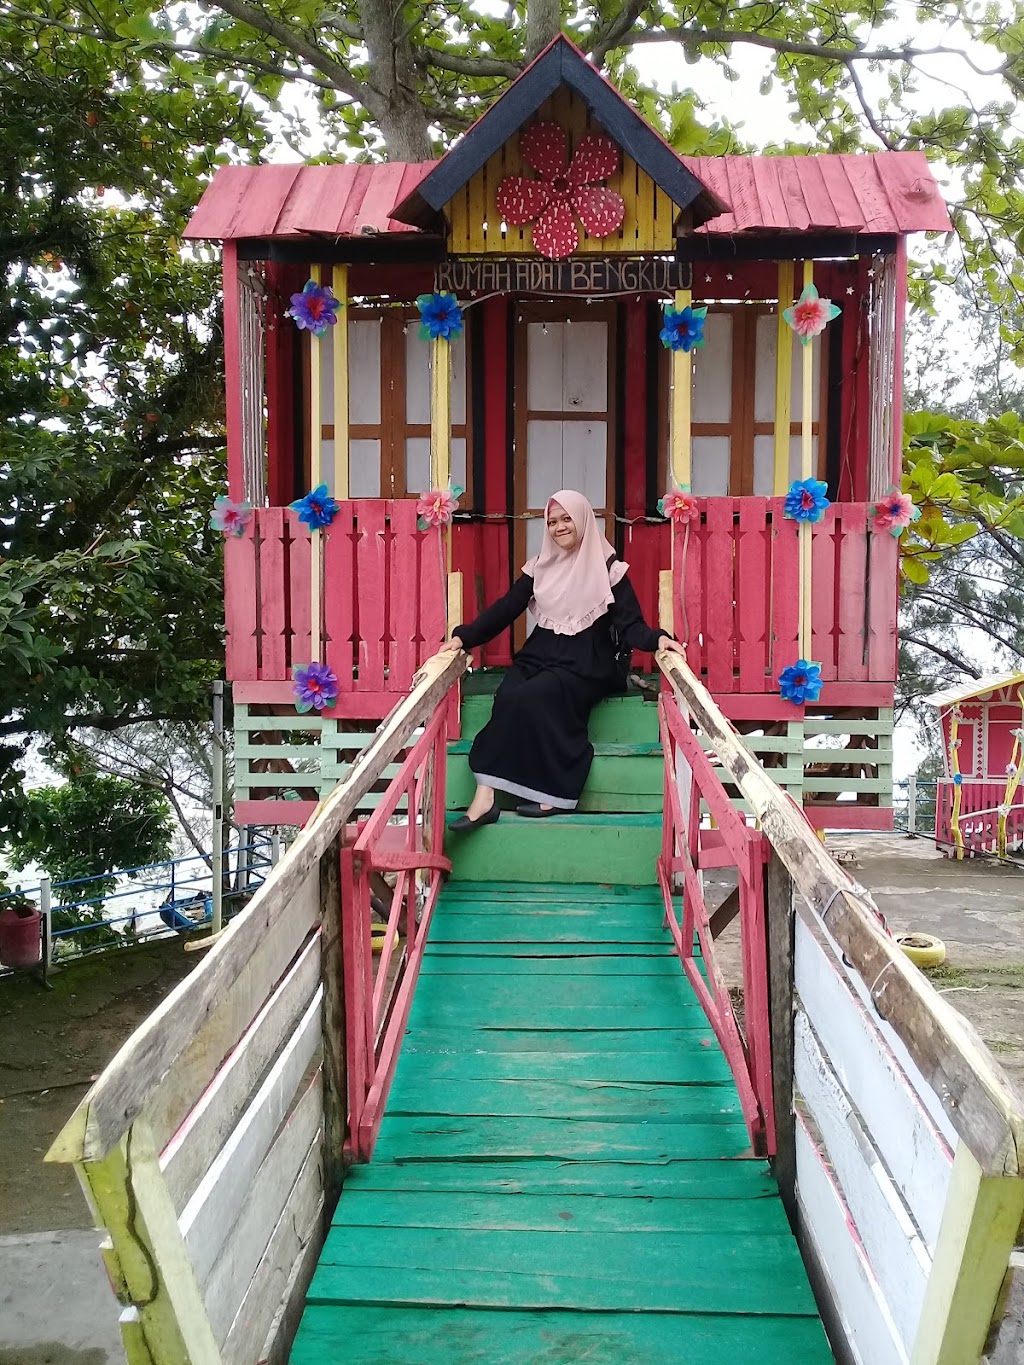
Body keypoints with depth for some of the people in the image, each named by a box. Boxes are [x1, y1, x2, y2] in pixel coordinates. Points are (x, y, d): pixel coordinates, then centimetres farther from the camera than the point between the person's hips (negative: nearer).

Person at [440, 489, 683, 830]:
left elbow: (629, 623, -5)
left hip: (585, 664, -4)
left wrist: (656, 639, -25)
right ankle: (485, 795, -33)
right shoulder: (540, 566, 12)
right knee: (507, 697, -27)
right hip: (539, 657, 4)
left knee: (532, 697, -31)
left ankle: (553, 794, -21)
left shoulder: (607, 568, 1)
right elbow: (505, 609, 9)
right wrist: (464, 636, -2)